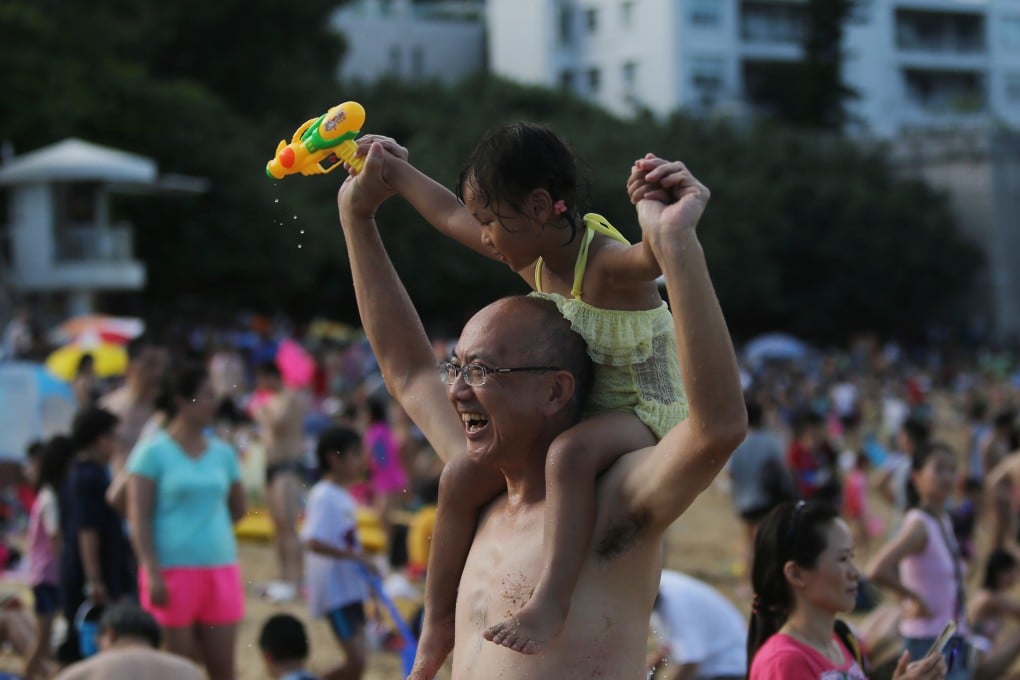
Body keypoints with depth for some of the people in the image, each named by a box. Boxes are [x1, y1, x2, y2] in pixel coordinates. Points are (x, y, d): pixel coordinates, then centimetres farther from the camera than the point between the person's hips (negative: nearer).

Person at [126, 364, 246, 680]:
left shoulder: (223, 453, 11)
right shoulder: (153, 452, -3)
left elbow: (238, 509, 24)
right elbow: (138, 517, -9)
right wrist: (152, 573, -15)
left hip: (220, 568, 4)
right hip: (173, 570, -4)